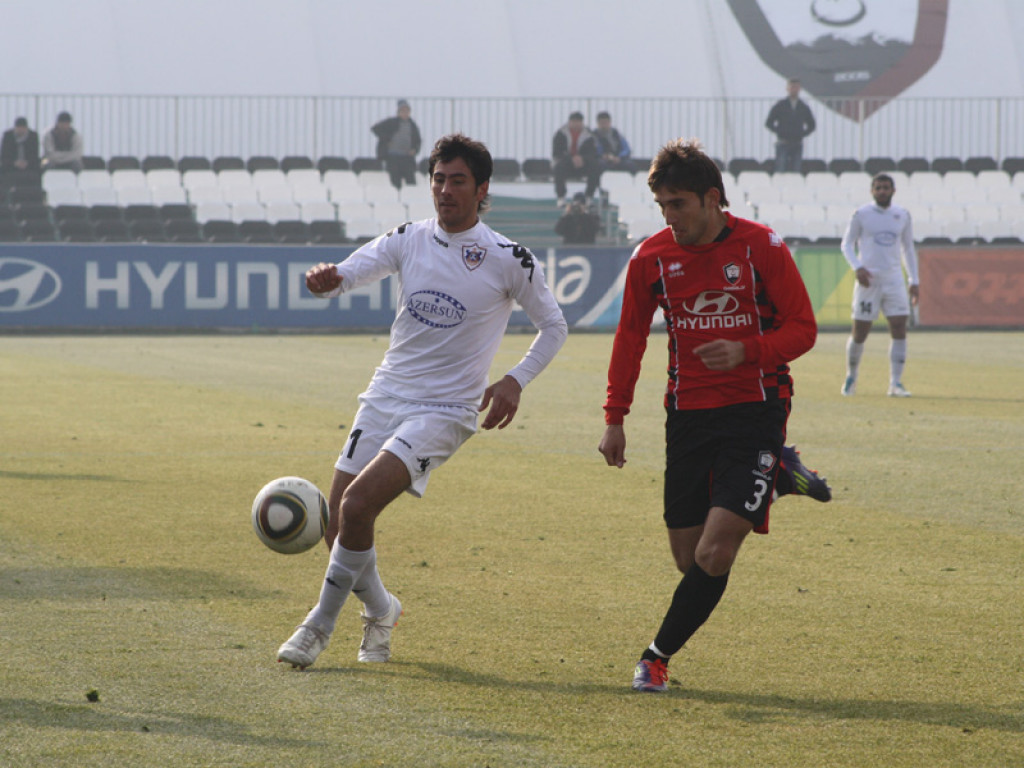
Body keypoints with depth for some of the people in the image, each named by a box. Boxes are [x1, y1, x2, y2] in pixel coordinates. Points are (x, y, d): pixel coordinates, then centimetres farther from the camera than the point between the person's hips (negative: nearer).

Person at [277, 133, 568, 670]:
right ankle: (379, 609, 31)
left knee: (356, 505, -21)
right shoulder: (409, 239, 4)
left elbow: (553, 327, 5)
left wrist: (515, 381, -10)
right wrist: (325, 280, -32)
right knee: (340, 528, 1)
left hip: (443, 411, -5)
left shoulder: (508, 259, -5)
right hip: (384, 398, 5)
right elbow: (348, 272, -7)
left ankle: (320, 624, -6)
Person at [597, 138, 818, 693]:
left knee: (715, 552, -14)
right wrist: (615, 418, 7)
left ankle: (658, 654, 0)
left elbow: (802, 328, -4)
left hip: (754, 411, -4)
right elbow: (630, 339, 13)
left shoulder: (762, 248, -8)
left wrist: (747, 351, -21)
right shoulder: (651, 258, 1)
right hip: (688, 413, 4)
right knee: (689, 558, 1)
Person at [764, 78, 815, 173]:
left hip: (797, 144, 2)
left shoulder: (804, 107, 9)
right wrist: (780, 133, -3)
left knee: (795, 172, -1)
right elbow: (768, 123, 5)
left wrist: (802, 134, 3)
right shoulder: (779, 106, 2)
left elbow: (812, 125, 17)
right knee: (781, 172, -11)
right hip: (783, 144, -2)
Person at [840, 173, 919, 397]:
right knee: (860, 334, 0)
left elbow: (908, 248, 17)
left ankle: (895, 383, -7)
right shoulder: (861, 215, -1)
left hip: (894, 280, 3)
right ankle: (851, 377, 22)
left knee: (899, 330, -10)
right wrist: (857, 268, -15)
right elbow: (846, 244, 2)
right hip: (868, 279, -3)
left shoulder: (902, 215, 9)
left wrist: (914, 281, 12)